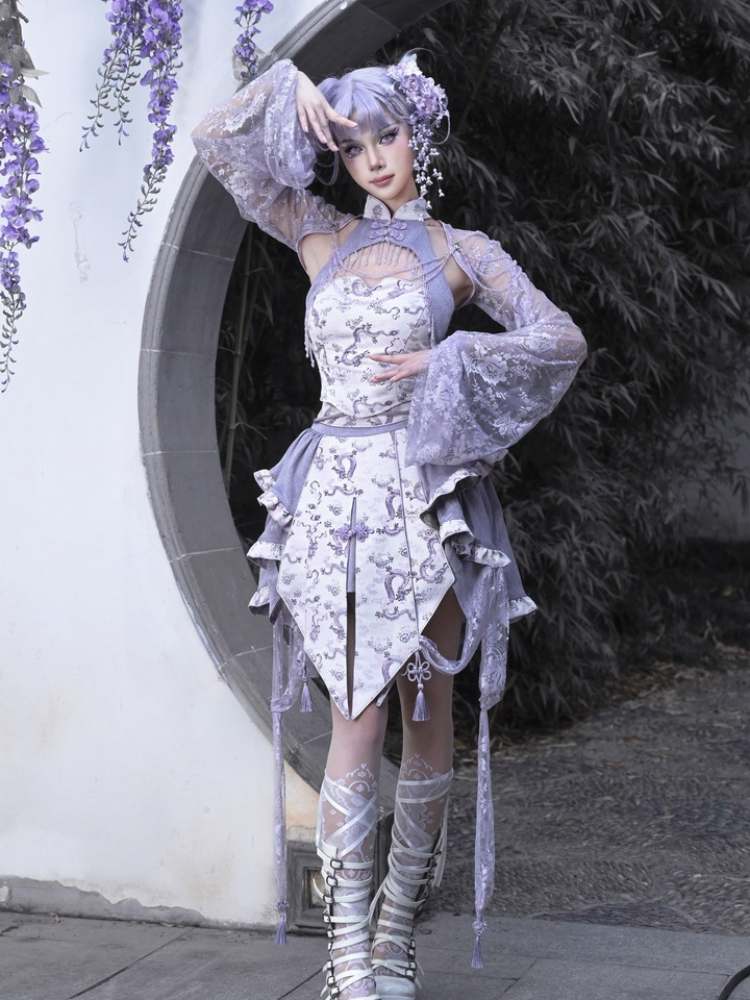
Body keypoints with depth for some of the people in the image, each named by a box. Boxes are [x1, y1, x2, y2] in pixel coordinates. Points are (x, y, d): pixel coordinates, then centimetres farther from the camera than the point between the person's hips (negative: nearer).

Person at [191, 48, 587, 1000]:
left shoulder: (463, 250, 8)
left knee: (428, 719, 3)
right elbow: (217, 142, 15)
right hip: (335, 494, 0)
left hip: (426, 495, 0)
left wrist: (447, 362, -9)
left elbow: (562, 338, 0)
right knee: (359, 719, -7)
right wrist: (289, 90, 5)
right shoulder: (321, 236, 13)